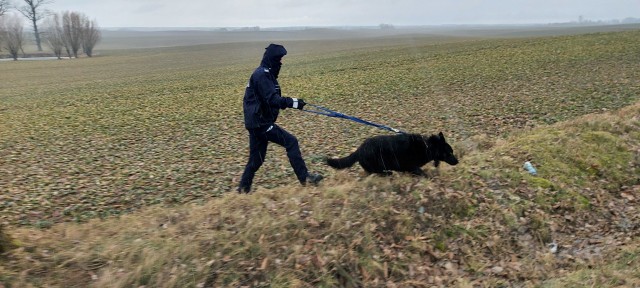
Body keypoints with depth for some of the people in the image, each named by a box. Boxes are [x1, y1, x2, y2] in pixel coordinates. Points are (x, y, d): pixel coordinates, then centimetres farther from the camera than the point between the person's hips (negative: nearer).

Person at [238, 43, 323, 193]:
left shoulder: (264, 74, 17)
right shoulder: (262, 74, -15)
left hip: (258, 122, 10)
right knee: (291, 142, -9)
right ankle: (304, 177, -5)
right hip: (260, 122, -10)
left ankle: (243, 189, 21)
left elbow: (271, 98, 22)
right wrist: (293, 102, -21)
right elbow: (272, 99, -23)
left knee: (256, 159, 14)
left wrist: (289, 102, 13)